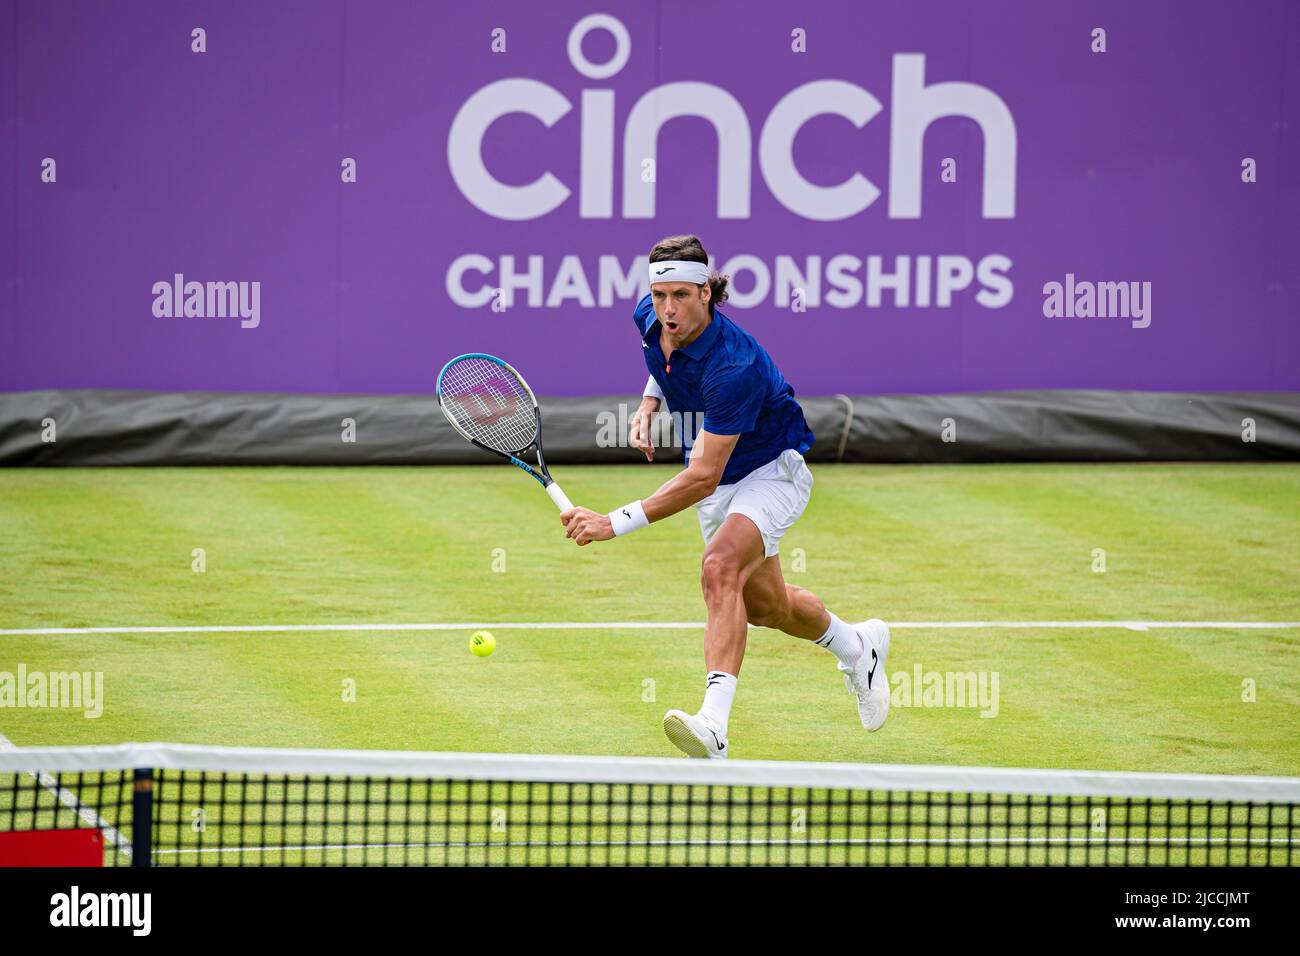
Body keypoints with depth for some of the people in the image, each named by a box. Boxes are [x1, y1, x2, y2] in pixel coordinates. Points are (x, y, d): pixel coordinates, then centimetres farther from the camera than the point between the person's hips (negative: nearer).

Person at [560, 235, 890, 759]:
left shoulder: (732, 366, -37)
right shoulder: (649, 318, -14)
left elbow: (701, 478, -39)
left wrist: (615, 523, -43)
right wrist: (649, 403, -2)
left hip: (771, 470, -8)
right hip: (718, 481, 8)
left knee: (720, 568, -35)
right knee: (766, 607, 22)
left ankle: (714, 726, -45)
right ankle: (857, 647, 54)